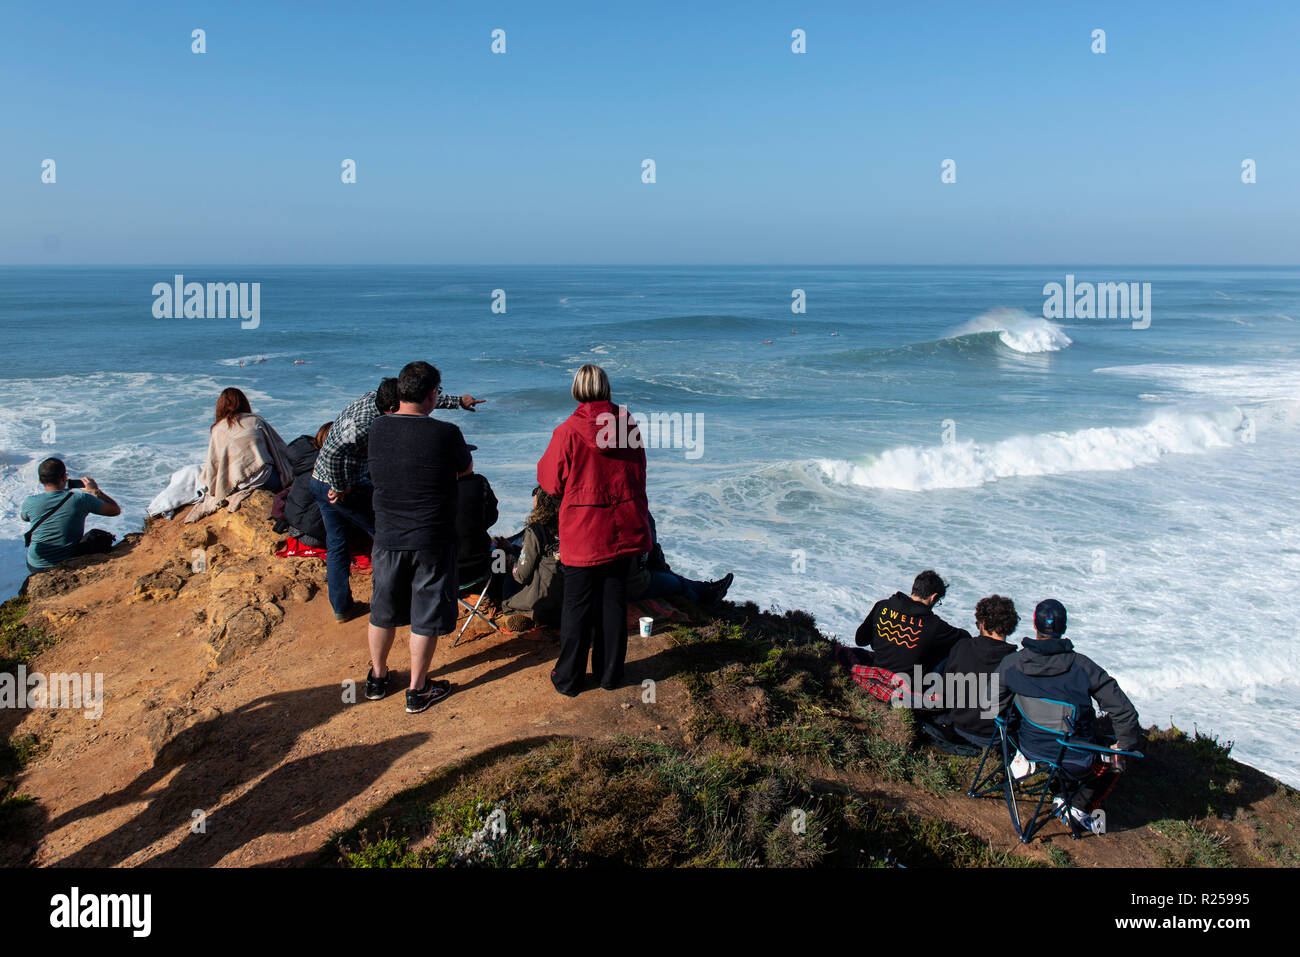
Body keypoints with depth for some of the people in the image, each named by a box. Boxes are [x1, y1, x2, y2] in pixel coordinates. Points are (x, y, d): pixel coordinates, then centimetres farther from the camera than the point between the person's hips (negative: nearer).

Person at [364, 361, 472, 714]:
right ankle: (417, 690, 19)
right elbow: (465, 469, 2)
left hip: (387, 537, 4)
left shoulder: (378, 428, -4)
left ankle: (377, 677, 36)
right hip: (432, 540, -4)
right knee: (425, 616, 9)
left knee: (383, 611, 20)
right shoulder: (446, 434, -17)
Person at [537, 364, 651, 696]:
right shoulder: (629, 426, -2)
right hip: (622, 530, 3)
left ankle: (569, 678, 19)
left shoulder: (568, 432, -14)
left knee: (577, 605, 8)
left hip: (582, 534, -3)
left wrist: (546, 460, 13)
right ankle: (610, 673, 24)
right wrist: (638, 517, 22)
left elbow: (551, 482, -5)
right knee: (614, 600, 14)